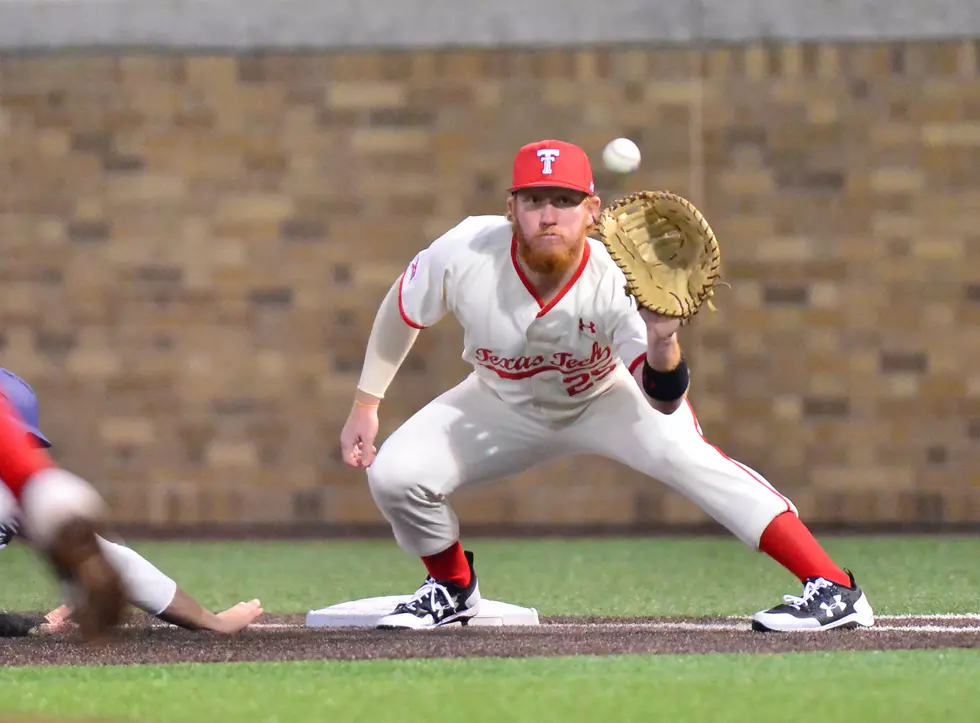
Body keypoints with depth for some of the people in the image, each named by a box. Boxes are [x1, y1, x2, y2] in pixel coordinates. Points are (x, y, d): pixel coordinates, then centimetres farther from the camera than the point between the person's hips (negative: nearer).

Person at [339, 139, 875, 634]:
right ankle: (453, 588, 18)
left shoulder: (616, 283, -33)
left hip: (604, 399, -3)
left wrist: (661, 344, -59)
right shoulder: (462, 255, -29)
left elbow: (663, 401, -38)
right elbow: (402, 310, -7)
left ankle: (834, 590, -29)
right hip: (504, 405, 3)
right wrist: (365, 405, -3)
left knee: (681, 453, -31)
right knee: (393, 474, -15)